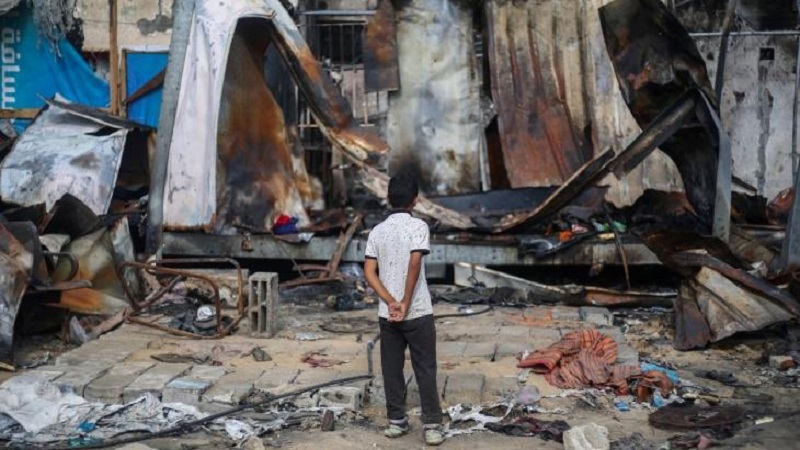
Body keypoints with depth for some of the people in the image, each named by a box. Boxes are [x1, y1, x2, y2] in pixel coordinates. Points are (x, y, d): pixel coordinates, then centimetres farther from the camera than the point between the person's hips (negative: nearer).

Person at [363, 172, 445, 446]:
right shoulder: (418, 226, -9)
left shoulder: (377, 231, 5)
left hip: (387, 314, 4)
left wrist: (391, 302, -9)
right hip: (418, 313, -4)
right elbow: (414, 265, -21)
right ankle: (432, 426, 5)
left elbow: (369, 273, -3)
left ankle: (396, 422, 20)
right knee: (425, 370, 4)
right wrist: (406, 303, -15)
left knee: (392, 369, 12)